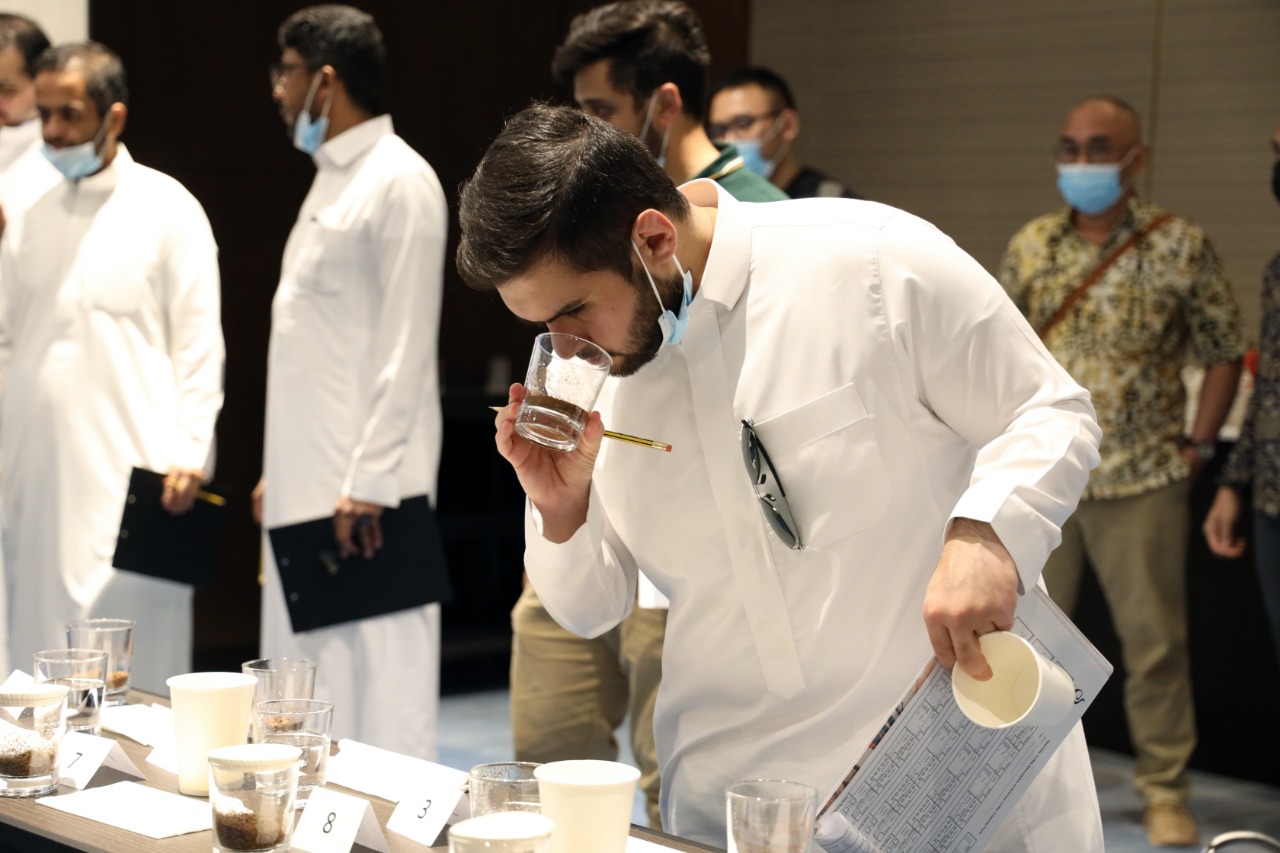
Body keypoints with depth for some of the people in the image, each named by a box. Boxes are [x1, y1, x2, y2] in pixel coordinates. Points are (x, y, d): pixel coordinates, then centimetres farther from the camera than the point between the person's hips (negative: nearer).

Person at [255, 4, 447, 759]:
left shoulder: (400, 183, -11)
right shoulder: (332, 180, 18)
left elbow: (406, 349, -16)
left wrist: (368, 483, -19)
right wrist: (278, 470, 19)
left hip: (361, 489, -9)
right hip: (307, 484, 9)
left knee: (377, 689, -5)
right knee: (312, 687, 12)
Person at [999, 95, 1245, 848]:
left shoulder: (1180, 246, -4)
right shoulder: (1032, 245, 5)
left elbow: (1225, 353, 1)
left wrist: (1198, 446, -3)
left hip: (1141, 480, -3)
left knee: (1155, 641, 3)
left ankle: (1166, 791, 16)